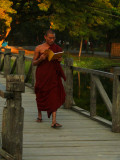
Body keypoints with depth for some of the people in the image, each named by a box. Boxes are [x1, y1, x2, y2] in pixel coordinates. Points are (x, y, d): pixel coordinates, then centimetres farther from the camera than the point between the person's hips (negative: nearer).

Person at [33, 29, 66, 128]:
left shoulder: (57, 48, 7)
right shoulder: (39, 48, -1)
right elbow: (34, 63, 4)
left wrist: (60, 59, -4)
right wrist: (41, 59, -16)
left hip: (53, 75, 1)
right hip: (42, 75, -1)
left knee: (54, 97, -11)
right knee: (40, 95, 11)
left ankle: (54, 121, -16)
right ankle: (39, 115, 37)